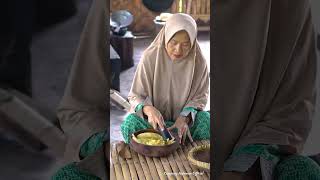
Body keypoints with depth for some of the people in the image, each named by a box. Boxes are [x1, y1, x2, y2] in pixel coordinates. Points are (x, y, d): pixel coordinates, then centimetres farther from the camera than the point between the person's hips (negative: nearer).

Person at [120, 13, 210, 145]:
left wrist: (185, 118, -23)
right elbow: (135, 96, -10)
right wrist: (148, 109, -34)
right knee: (130, 123, -31)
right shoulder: (149, 57, -14)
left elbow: (200, 97, -2)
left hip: (184, 118, 2)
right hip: (154, 118, -1)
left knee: (206, 120, -27)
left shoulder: (198, 62, -10)